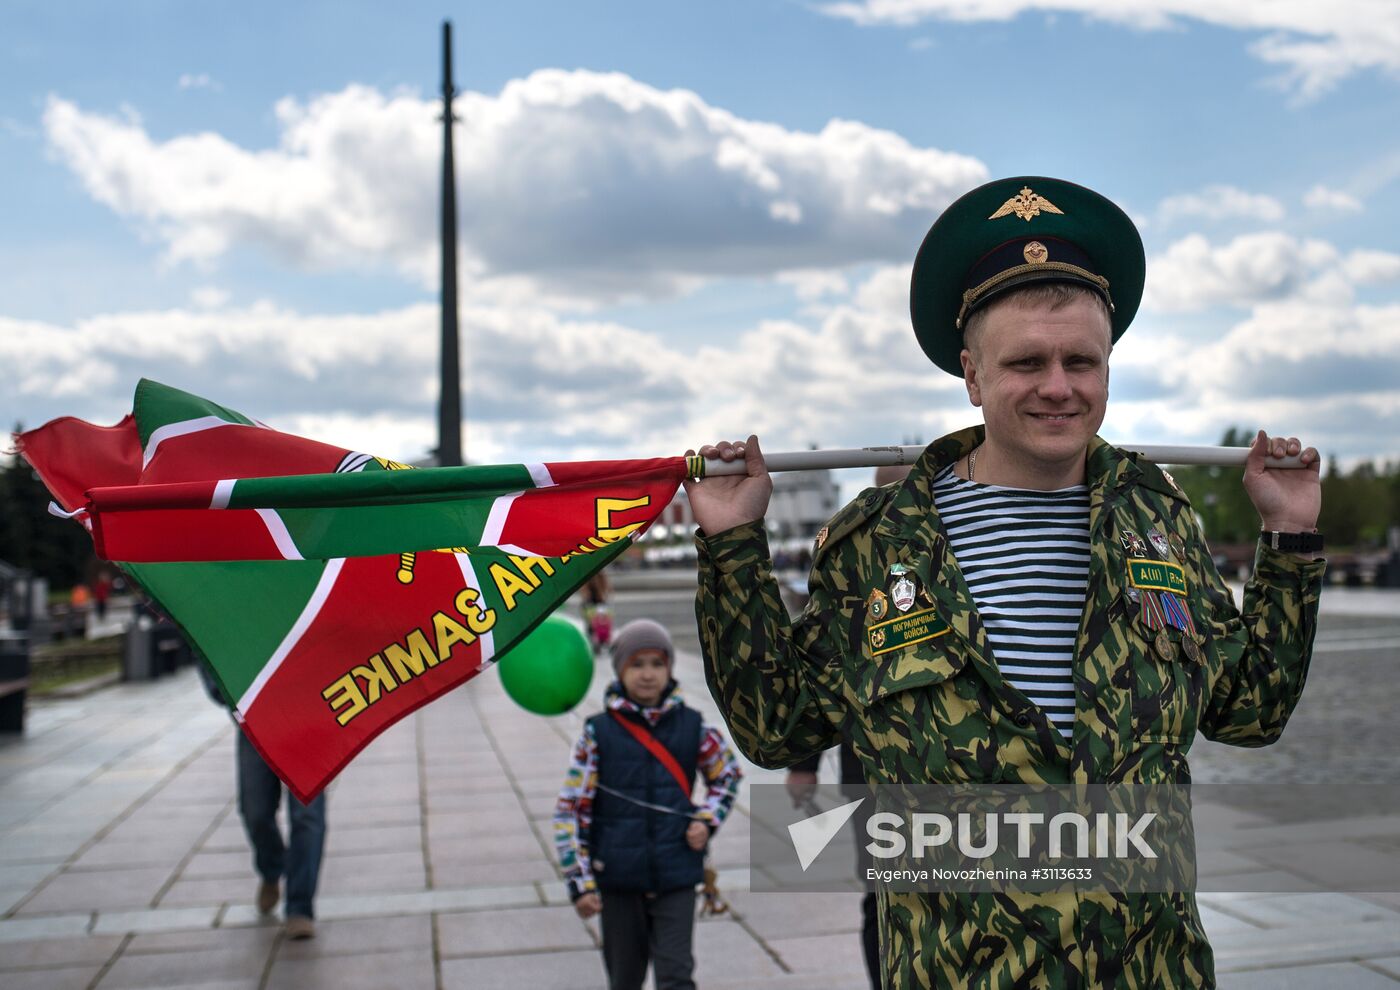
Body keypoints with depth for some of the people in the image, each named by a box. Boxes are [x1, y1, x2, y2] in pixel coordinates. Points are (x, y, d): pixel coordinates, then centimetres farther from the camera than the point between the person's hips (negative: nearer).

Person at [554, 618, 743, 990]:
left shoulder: (692, 726, -2)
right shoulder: (598, 733, -7)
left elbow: (727, 775, 17)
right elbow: (570, 810, -5)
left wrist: (706, 820, 0)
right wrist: (580, 883, -8)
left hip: (676, 875, 0)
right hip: (619, 877, 0)